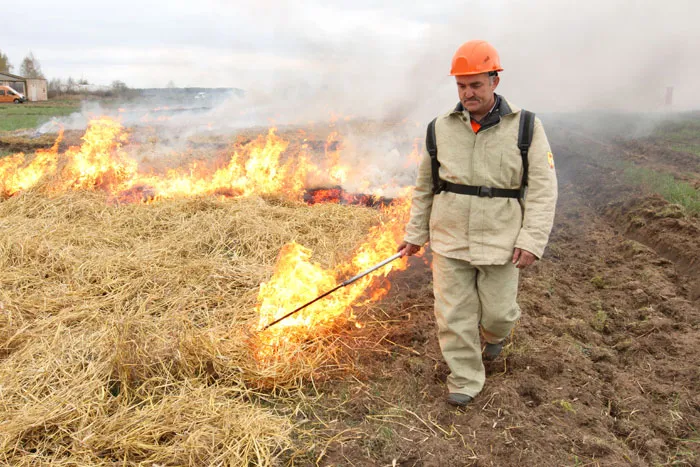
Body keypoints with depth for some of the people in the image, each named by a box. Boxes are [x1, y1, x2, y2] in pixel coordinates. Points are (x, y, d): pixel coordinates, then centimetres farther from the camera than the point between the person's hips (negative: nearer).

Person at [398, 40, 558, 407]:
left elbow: (543, 189, -5)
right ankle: (465, 380, 25)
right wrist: (415, 234, 11)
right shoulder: (441, 129, 1)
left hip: (500, 244, -1)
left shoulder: (525, 128, -5)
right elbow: (424, 187, 10)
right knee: (453, 315, 5)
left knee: (498, 311, 9)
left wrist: (532, 240, -13)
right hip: (449, 242, 2)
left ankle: (494, 335, 47)